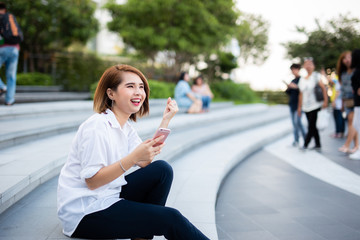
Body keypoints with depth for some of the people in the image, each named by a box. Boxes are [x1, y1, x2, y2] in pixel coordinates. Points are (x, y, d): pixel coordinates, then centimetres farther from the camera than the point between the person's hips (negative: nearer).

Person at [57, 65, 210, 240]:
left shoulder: (125, 126, 9)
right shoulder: (96, 127, -19)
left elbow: (146, 163, -3)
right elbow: (92, 181, -23)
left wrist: (165, 121, -3)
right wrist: (134, 157, -31)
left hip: (108, 196, 9)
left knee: (162, 169, -4)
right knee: (169, 218, -17)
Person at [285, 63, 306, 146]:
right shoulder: (293, 81, 18)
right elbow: (289, 92, 19)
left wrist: (296, 87, -20)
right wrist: (288, 88, -1)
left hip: (299, 104, -7)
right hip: (292, 103, 7)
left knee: (297, 121, -15)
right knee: (294, 122, 5)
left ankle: (305, 139, -3)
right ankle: (296, 140, 8)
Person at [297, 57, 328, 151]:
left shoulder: (316, 76, -3)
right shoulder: (302, 79, 11)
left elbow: (323, 88, -7)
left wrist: (325, 101, -15)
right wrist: (300, 106, 14)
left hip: (315, 105, -5)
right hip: (306, 107, 6)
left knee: (311, 127, -7)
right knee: (312, 126, 10)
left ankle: (305, 145, -3)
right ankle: (318, 145, 18)